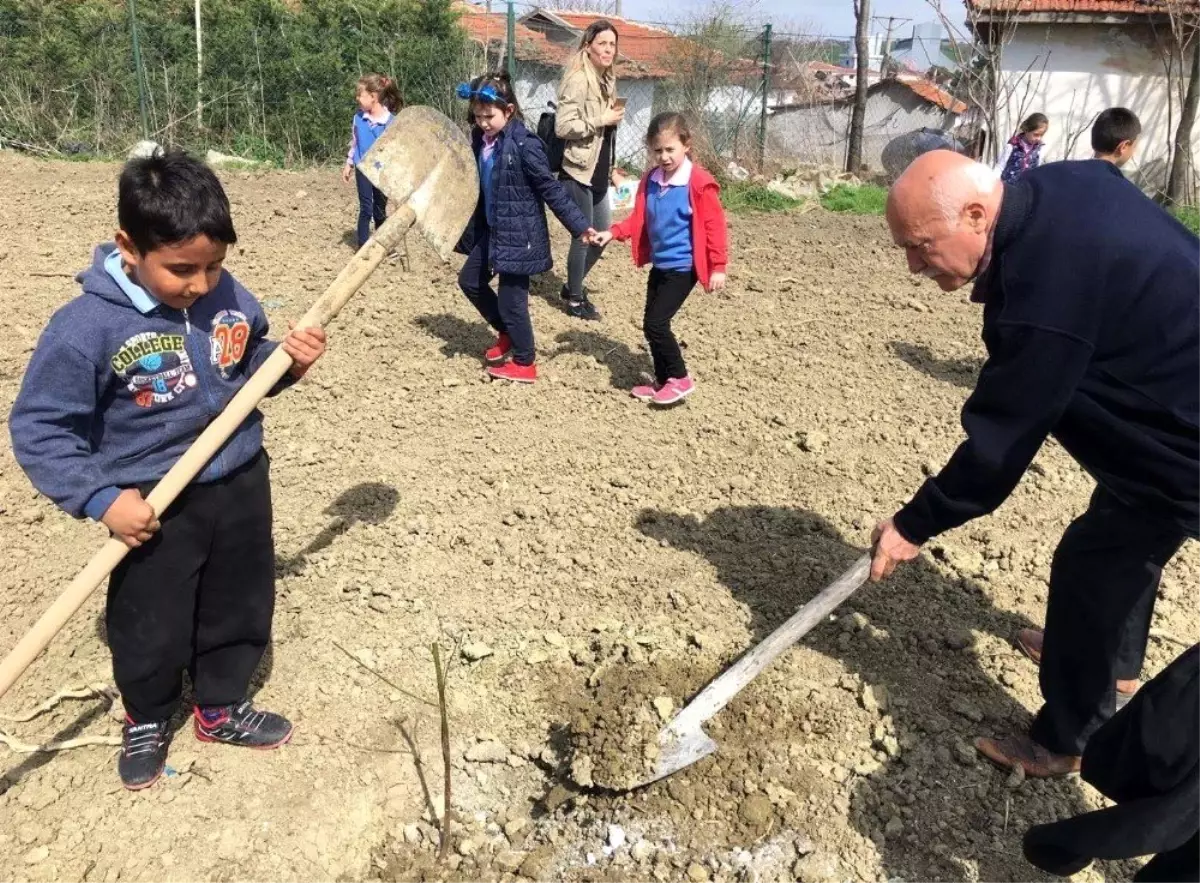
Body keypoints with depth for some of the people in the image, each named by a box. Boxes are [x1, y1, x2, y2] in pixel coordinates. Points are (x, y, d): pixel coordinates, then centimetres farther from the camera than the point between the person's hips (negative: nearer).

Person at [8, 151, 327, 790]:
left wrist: (288, 360, -8)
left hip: (240, 485, 5)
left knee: (241, 609, 20)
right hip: (155, 504, -4)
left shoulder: (229, 298, -7)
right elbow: (38, 428, -15)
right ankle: (146, 721, 42)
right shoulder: (86, 326, -21)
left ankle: (223, 708, 44)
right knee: (151, 628, 13)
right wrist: (101, 499, -22)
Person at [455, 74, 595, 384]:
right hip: (491, 230, 9)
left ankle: (524, 364, 18)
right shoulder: (481, 140, 3)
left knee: (510, 298, -1)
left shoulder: (524, 144, -19)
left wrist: (579, 225, -17)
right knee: (470, 281, 17)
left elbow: (551, 189, -16)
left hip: (519, 234, -8)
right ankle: (507, 333, 36)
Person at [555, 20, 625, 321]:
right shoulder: (578, 79, -14)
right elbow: (563, 127, -21)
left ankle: (573, 286, 31)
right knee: (583, 236, -1)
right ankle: (575, 299, 15)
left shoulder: (607, 79, 12)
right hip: (577, 172, -9)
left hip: (598, 173, 9)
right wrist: (602, 121, -19)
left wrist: (611, 168, 19)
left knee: (603, 234, 13)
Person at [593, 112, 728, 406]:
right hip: (659, 264, 8)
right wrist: (613, 233, -4)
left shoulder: (699, 183, -15)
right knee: (653, 324, 11)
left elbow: (714, 225, -14)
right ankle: (662, 381, 26)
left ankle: (680, 379, 6)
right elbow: (639, 219, 12)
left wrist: (718, 267, -14)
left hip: (683, 267, -8)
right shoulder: (651, 181, 5)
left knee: (655, 323, -11)